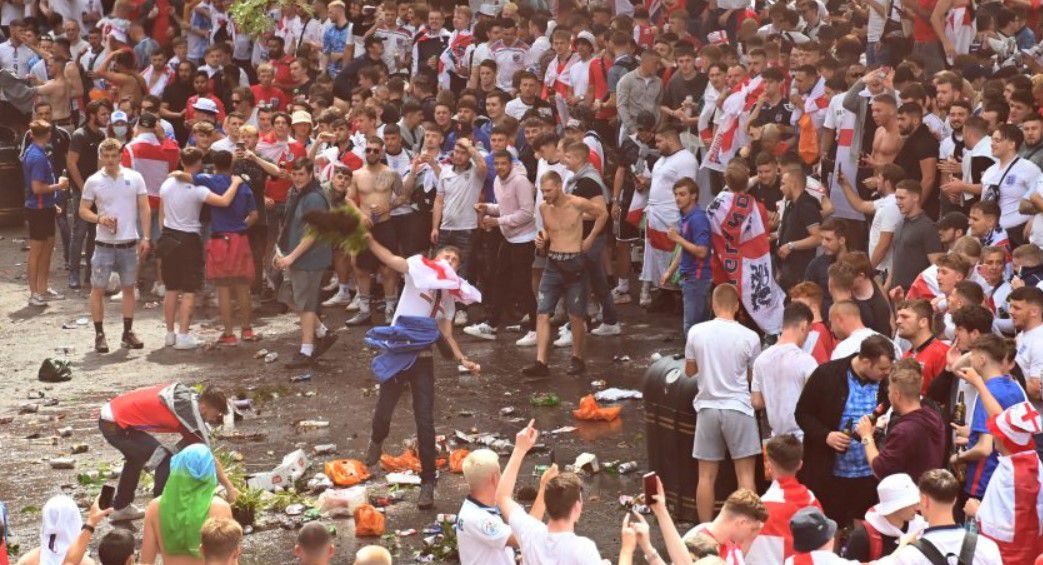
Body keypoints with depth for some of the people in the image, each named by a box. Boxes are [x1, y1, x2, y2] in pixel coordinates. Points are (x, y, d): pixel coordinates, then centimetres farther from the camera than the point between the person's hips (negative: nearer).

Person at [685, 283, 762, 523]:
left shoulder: (696, 332, -4)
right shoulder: (749, 337, -8)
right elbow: (753, 375, 5)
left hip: (707, 407, 2)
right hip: (738, 408, -2)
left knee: (706, 476, 8)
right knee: (745, 474, 4)